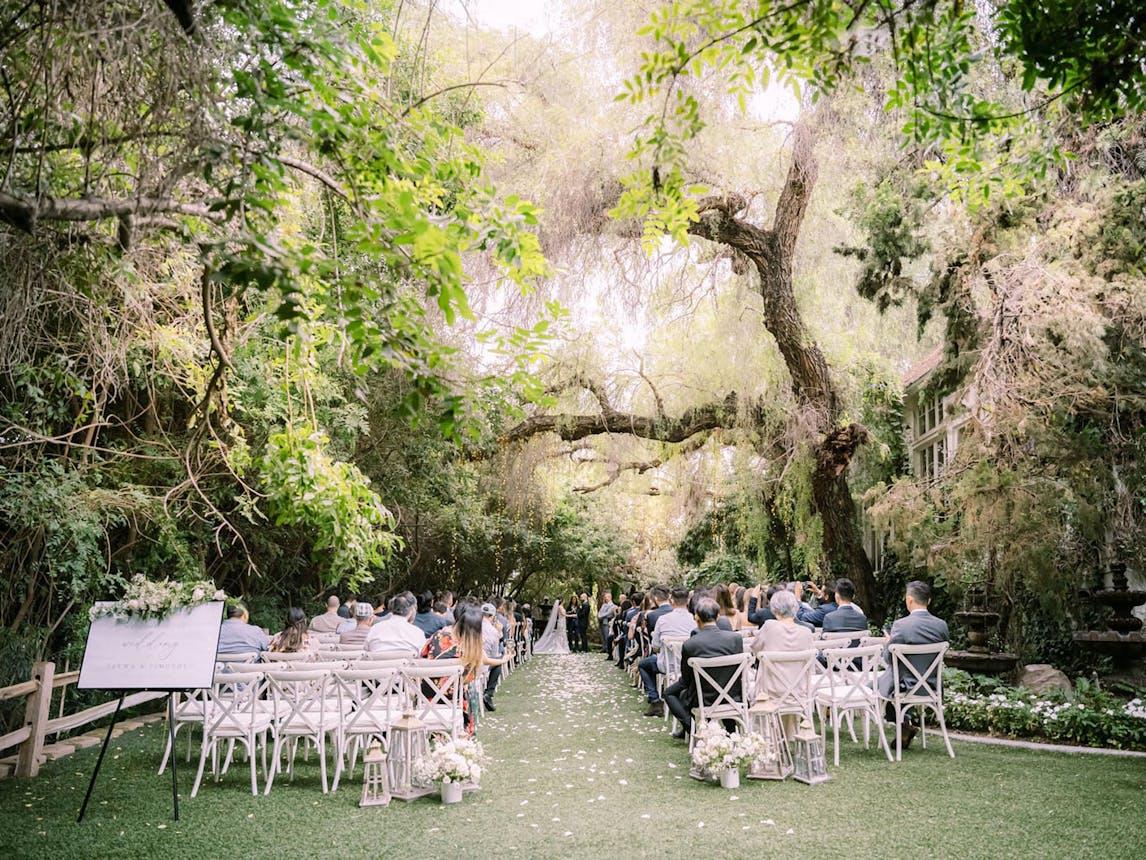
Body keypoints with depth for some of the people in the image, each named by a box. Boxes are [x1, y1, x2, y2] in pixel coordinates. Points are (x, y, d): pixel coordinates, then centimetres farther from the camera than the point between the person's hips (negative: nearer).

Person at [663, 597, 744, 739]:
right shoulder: (736, 638, -13)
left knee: (670, 693, 23)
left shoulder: (689, 645, -20)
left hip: (703, 700, -3)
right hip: (732, 696, 3)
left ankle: (692, 728, 7)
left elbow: (686, 680, -7)